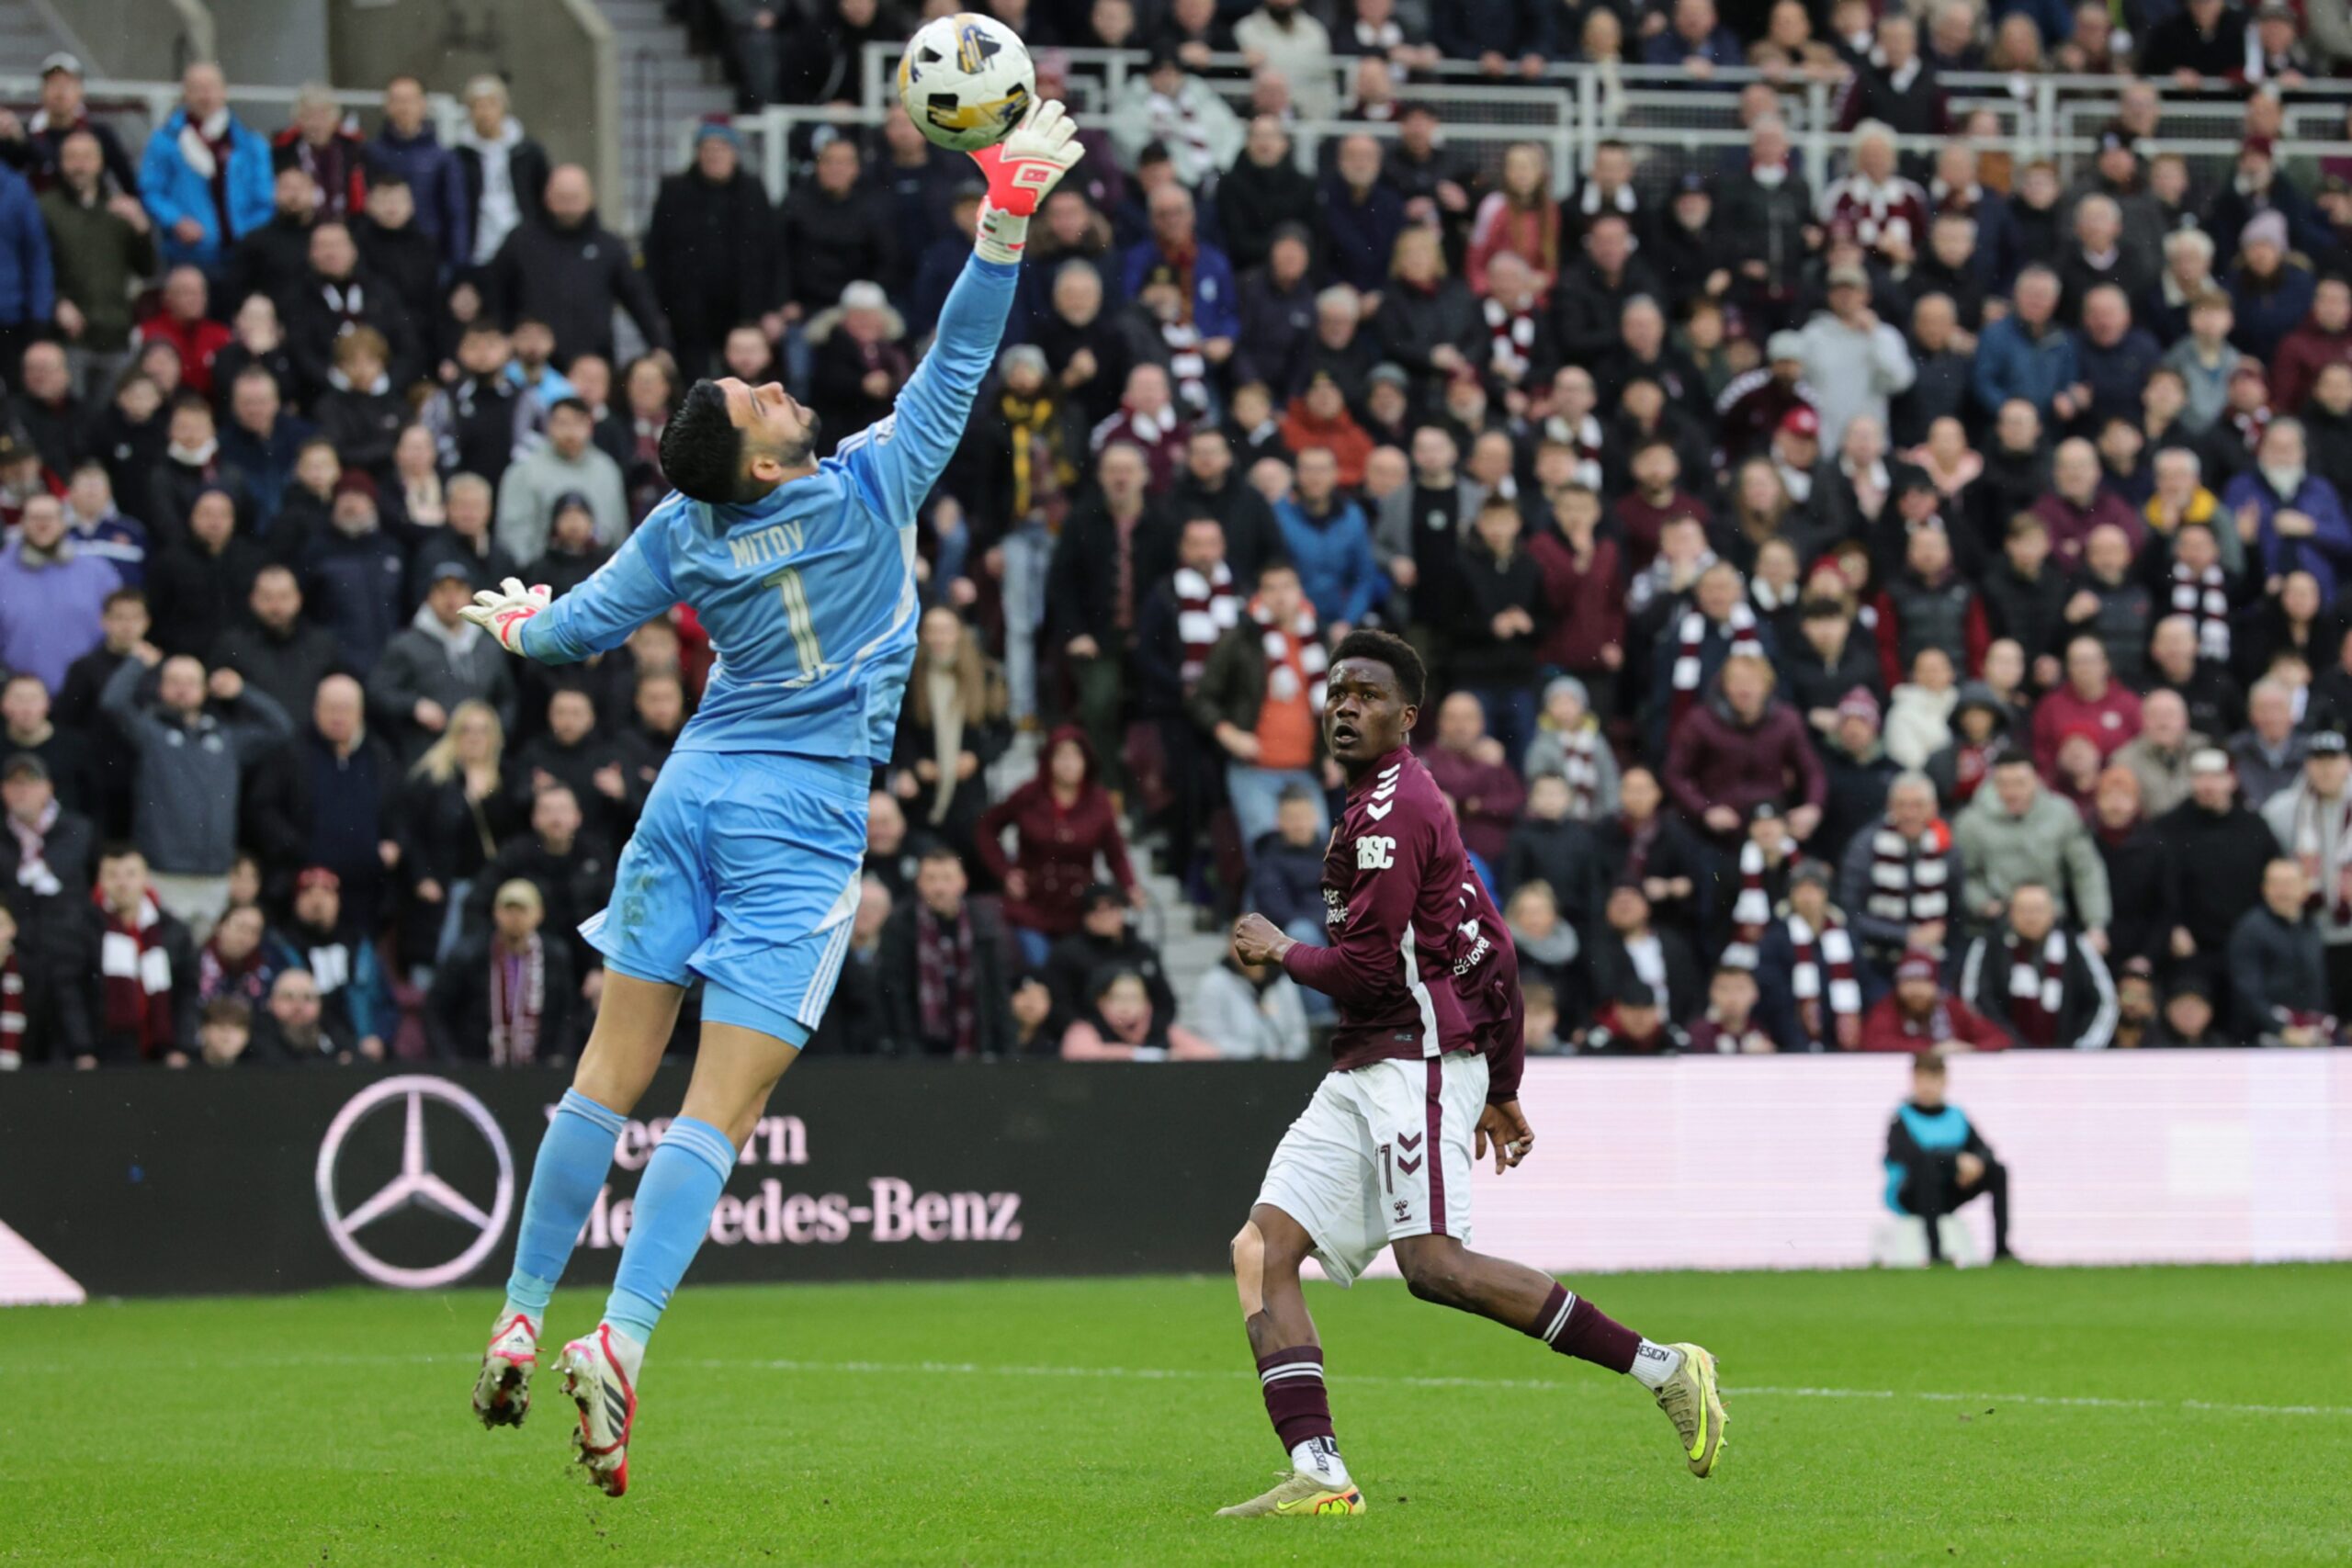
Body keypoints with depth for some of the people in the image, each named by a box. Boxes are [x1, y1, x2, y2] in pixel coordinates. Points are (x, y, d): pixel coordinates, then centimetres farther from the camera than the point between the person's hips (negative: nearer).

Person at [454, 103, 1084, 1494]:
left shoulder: (687, 531, -1)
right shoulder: (875, 487, -10)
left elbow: (578, 629, 10)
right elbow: (959, 360, -7)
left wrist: (519, 625, 33)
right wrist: (1011, 204, -5)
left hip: (697, 793, 4)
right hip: (803, 824, -4)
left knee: (611, 1076, 10)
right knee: (720, 1108, -8)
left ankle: (521, 1325, 10)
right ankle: (619, 1346, -21)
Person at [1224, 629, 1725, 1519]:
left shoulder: (1392, 809, -10)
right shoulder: (1402, 804, 22)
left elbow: (1364, 970, -16)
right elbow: (1490, 951, 24)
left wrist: (1281, 953, 2)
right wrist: (1502, 1090, 26)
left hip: (1417, 1063, -10)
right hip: (1364, 1071, 10)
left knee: (1434, 1264, -22)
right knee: (1261, 1249, -1)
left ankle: (1661, 1369, -16)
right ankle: (1318, 1473, -11)